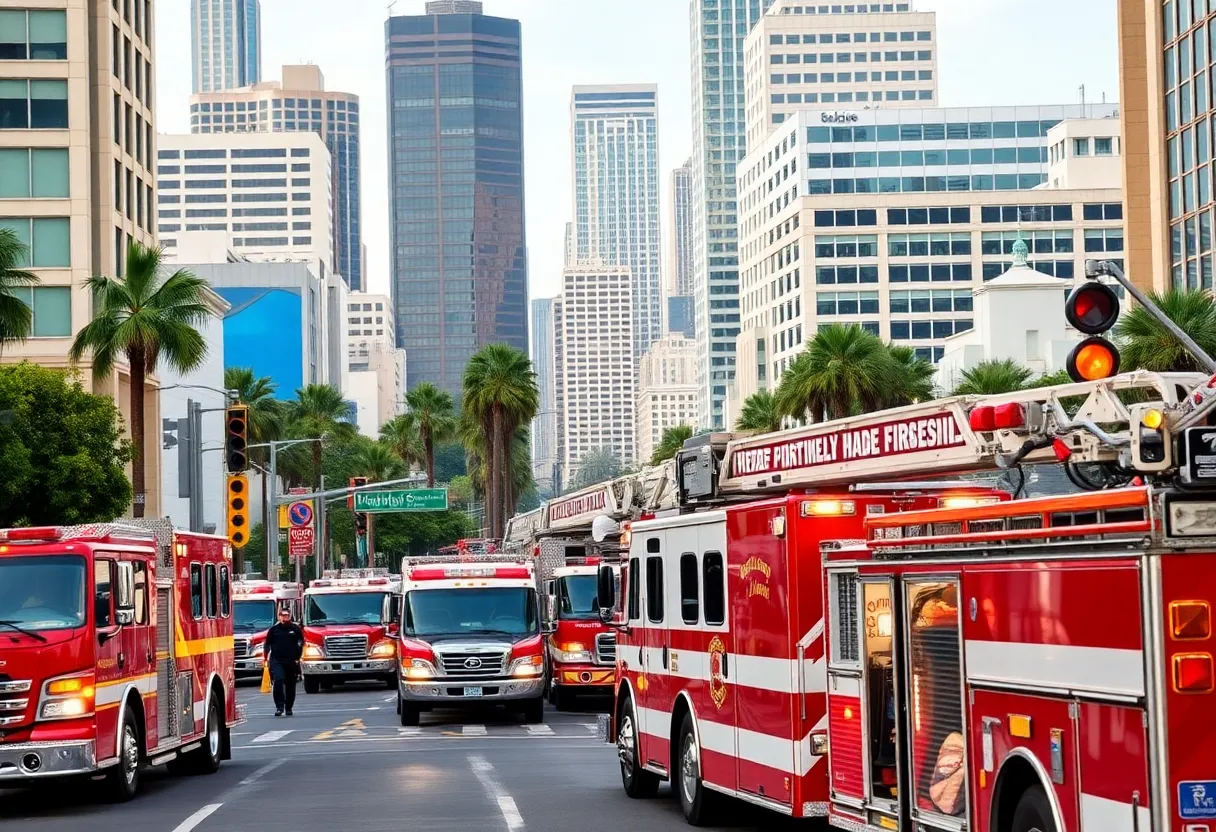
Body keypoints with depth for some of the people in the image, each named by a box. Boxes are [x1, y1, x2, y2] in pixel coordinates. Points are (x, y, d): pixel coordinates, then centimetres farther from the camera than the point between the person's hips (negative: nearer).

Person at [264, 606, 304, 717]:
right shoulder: (274, 629, 7)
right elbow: (267, 644, 12)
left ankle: (289, 708, 21)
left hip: (291, 661, 1)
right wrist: (267, 657, 4)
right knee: (278, 680, -21)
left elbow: (301, 643, 9)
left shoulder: (296, 629, 5)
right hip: (276, 661, -1)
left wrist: (297, 658, 2)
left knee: (290, 686, 7)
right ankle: (279, 706, -21)